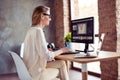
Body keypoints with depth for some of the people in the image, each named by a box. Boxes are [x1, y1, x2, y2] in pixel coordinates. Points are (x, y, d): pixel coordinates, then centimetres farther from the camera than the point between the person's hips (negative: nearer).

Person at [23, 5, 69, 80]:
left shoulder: (32, 30, 8)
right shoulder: (38, 31, -21)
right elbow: (46, 55, -23)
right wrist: (61, 50, -9)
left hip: (31, 69, 8)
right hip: (36, 72, -8)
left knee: (61, 63, 16)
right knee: (61, 64, 10)